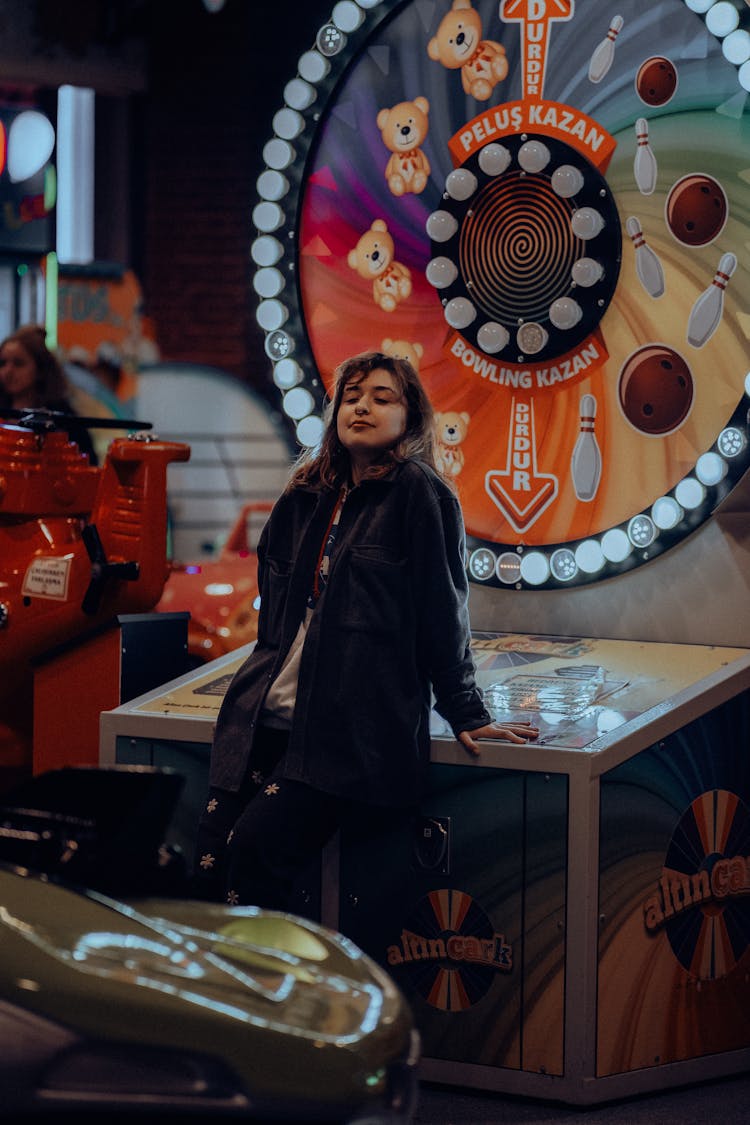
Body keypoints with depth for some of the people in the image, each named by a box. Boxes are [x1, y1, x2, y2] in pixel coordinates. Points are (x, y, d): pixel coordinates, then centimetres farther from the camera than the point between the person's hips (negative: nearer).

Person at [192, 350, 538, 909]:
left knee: (257, 843, -23)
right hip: (268, 712, 6)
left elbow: (443, 612, -2)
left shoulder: (420, 494, -3)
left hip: (356, 724, -6)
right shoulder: (306, 496, 17)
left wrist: (466, 714, 0)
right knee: (209, 854, -10)